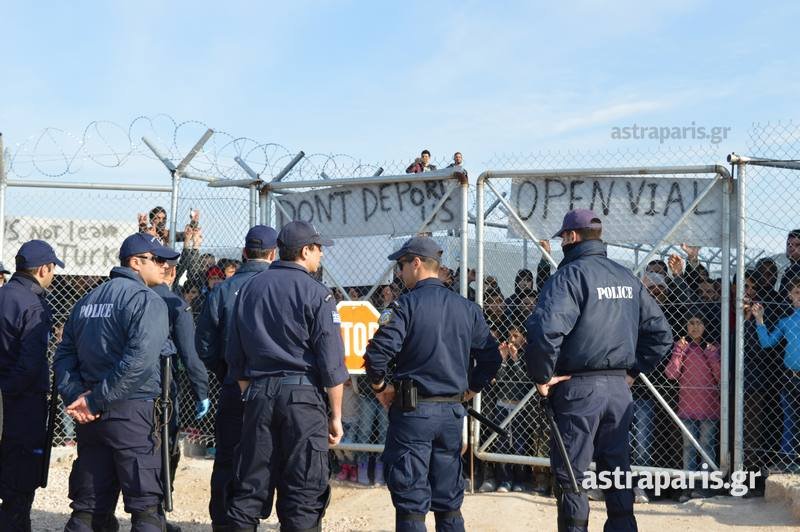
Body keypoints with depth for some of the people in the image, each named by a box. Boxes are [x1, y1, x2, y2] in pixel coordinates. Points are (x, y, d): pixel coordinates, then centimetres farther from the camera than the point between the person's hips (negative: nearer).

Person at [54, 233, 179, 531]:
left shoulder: (87, 301, 16)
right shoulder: (147, 300, -8)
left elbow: (64, 355, 12)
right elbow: (138, 360, -20)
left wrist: (75, 396, -1)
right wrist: (93, 401, -15)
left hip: (90, 418, 7)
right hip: (133, 414, -7)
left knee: (87, 508, 11)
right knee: (147, 506, -3)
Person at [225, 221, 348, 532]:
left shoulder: (250, 289, 11)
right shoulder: (316, 293, -6)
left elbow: (235, 355, 15)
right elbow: (331, 363, -8)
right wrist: (336, 415, -2)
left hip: (258, 392, 5)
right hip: (302, 394, -5)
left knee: (249, 487, 10)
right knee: (303, 494, 0)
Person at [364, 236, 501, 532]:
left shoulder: (406, 304, -10)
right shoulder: (467, 308, 7)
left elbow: (377, 353, -19)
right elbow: (491, 356, 8)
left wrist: (380, 387, -3)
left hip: (412, 411, -5)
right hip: (453, 413, 5)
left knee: (411, 501, 0)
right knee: (449, 501, 15)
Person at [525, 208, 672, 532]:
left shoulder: (570, 275, -10)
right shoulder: (627, 278, 12)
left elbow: (545, 329, -26)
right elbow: (660, 333, 15)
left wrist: (542, 376, -14)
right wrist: (633, 369, 15)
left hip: (578, 387, -6)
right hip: (620, 389, 6)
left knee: (570, 477, 2)